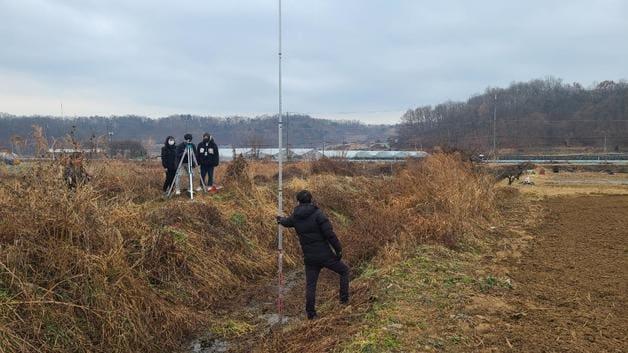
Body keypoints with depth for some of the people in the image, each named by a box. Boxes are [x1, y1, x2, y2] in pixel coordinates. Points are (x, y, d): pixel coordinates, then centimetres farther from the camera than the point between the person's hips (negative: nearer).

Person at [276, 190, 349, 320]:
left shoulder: (295, 216, 3)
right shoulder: (317, 213, -13)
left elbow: (287, 222, 28)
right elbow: (329, 233, -19)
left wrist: (280, 219, 52)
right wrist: (338, 249, -9)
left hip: (310, 258, 4)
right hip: (325, 255, -4)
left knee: (310, 285, 14)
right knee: (344, 270, 17)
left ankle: (310, 313, 16)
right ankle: (344, 298, 14)